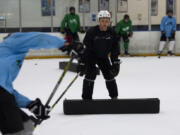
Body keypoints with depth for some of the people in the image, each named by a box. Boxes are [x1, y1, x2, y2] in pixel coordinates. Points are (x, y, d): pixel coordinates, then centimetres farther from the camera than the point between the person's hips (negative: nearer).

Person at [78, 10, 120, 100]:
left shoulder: (112, 32, -12)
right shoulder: (91, 32, -25)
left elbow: (114, 49, -5)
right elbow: (85, 49, -24)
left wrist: (115, 62, -8)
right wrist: (82, 63, -26)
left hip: (103, 57, 4)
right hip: (91, 56, -4)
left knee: (110, 74, 6)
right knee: (90, 74, -18)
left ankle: (114, 96, 23)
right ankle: (86, 98, -9)